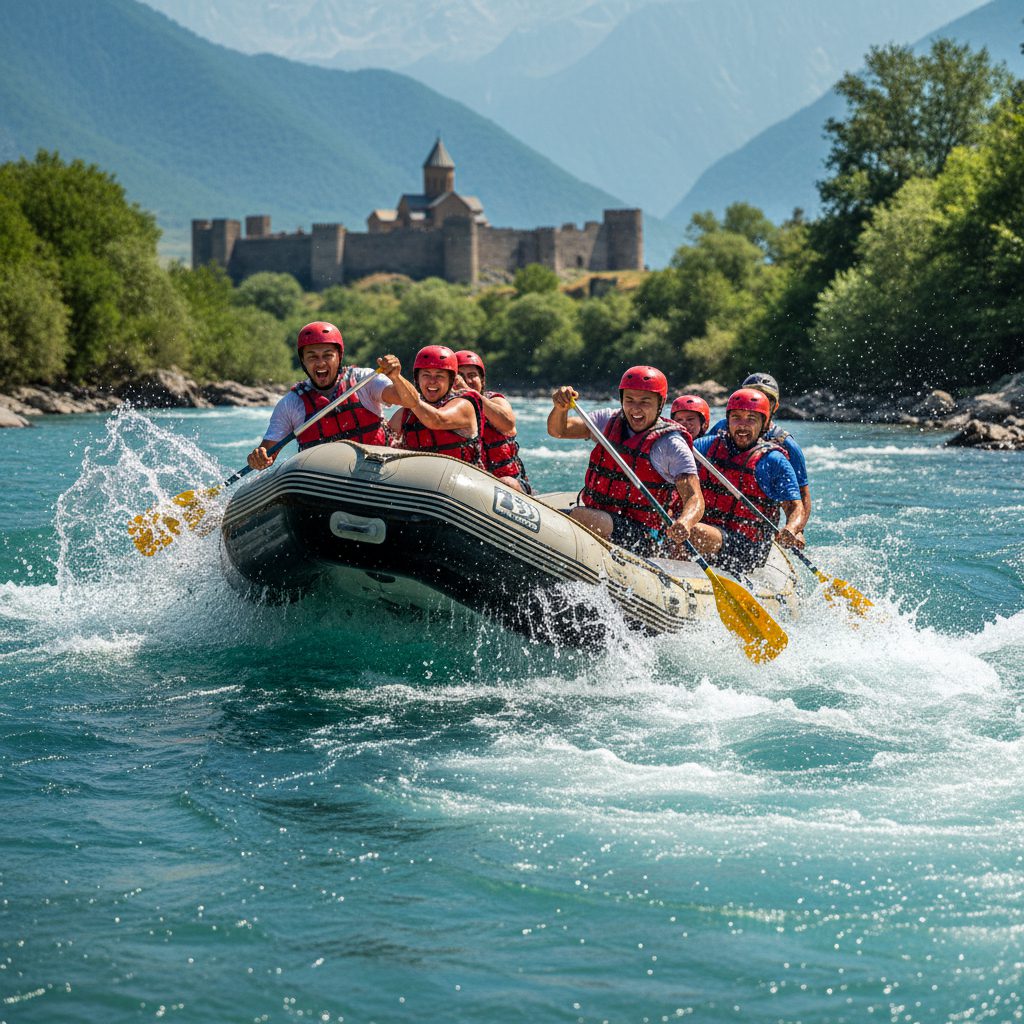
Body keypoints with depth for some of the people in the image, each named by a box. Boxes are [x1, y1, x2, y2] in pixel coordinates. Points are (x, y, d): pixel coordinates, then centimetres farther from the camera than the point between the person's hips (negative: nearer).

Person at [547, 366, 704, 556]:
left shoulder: (671, 445, -6)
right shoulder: (610, 421, 12)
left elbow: (695, 500, -14)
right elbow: (557, 430, 12)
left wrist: (684, 523, -37)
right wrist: (561, 407, -11)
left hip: (641, 535, -6)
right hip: (595, 515, 6)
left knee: (580, 517, -33)